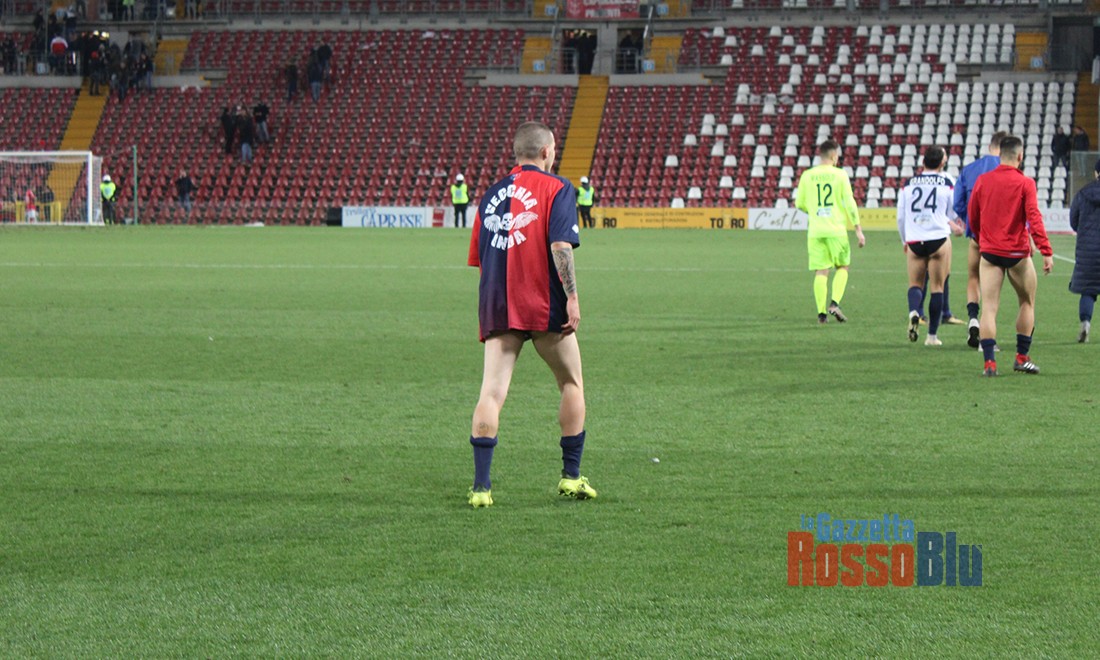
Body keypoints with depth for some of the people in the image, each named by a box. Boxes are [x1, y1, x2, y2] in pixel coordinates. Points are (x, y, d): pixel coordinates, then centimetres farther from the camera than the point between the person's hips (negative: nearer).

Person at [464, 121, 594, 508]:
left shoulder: (492, 194, 15)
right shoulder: (556, 188, -1)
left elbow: (478, 256, 17)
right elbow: (560, 245, -14)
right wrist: (572, 297, -14)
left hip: (496, 307, 4)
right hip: (544, 307, -4)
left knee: (492, 392, -3)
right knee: (571, 385, 14)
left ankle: (481, 485, -14)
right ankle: (571, 476, 16)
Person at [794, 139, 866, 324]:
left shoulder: (807, 176, 4)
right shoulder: (839, 174, -3)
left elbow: (800, 204, 10)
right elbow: (849, 203, -5)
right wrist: (858, 229, -1)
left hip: (815, 230, 2)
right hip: (836, 229, -2)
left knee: (820, 272, 4)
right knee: (842, 267, 14)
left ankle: (821, 312, -3)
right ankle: (835, 303, -2)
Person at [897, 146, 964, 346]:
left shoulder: (908, 183, 7)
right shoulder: (947, 183, 1)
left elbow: (900, 216, 11)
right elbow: (954, 214, 9)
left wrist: (904, 240, 26)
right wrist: (956, 226, 32)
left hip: (914, 241, 2)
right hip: (939, 238, -2)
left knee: (915, 283, 12)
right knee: (937, 286, 4)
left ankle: (914, 311, -21)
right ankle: (932, 335, 3)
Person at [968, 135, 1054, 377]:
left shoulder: (983, 181, 3)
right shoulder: (1025, 184, -8)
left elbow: (972, 217, 11)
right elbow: (1034, 219, -15)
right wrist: (1046, 252, -15)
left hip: (989, 251, 2)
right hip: (1018, 254, -2)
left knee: (989, 308, 1)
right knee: (1027, 303, 17)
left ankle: (989, 362, -8)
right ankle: (1022, 357, 16)